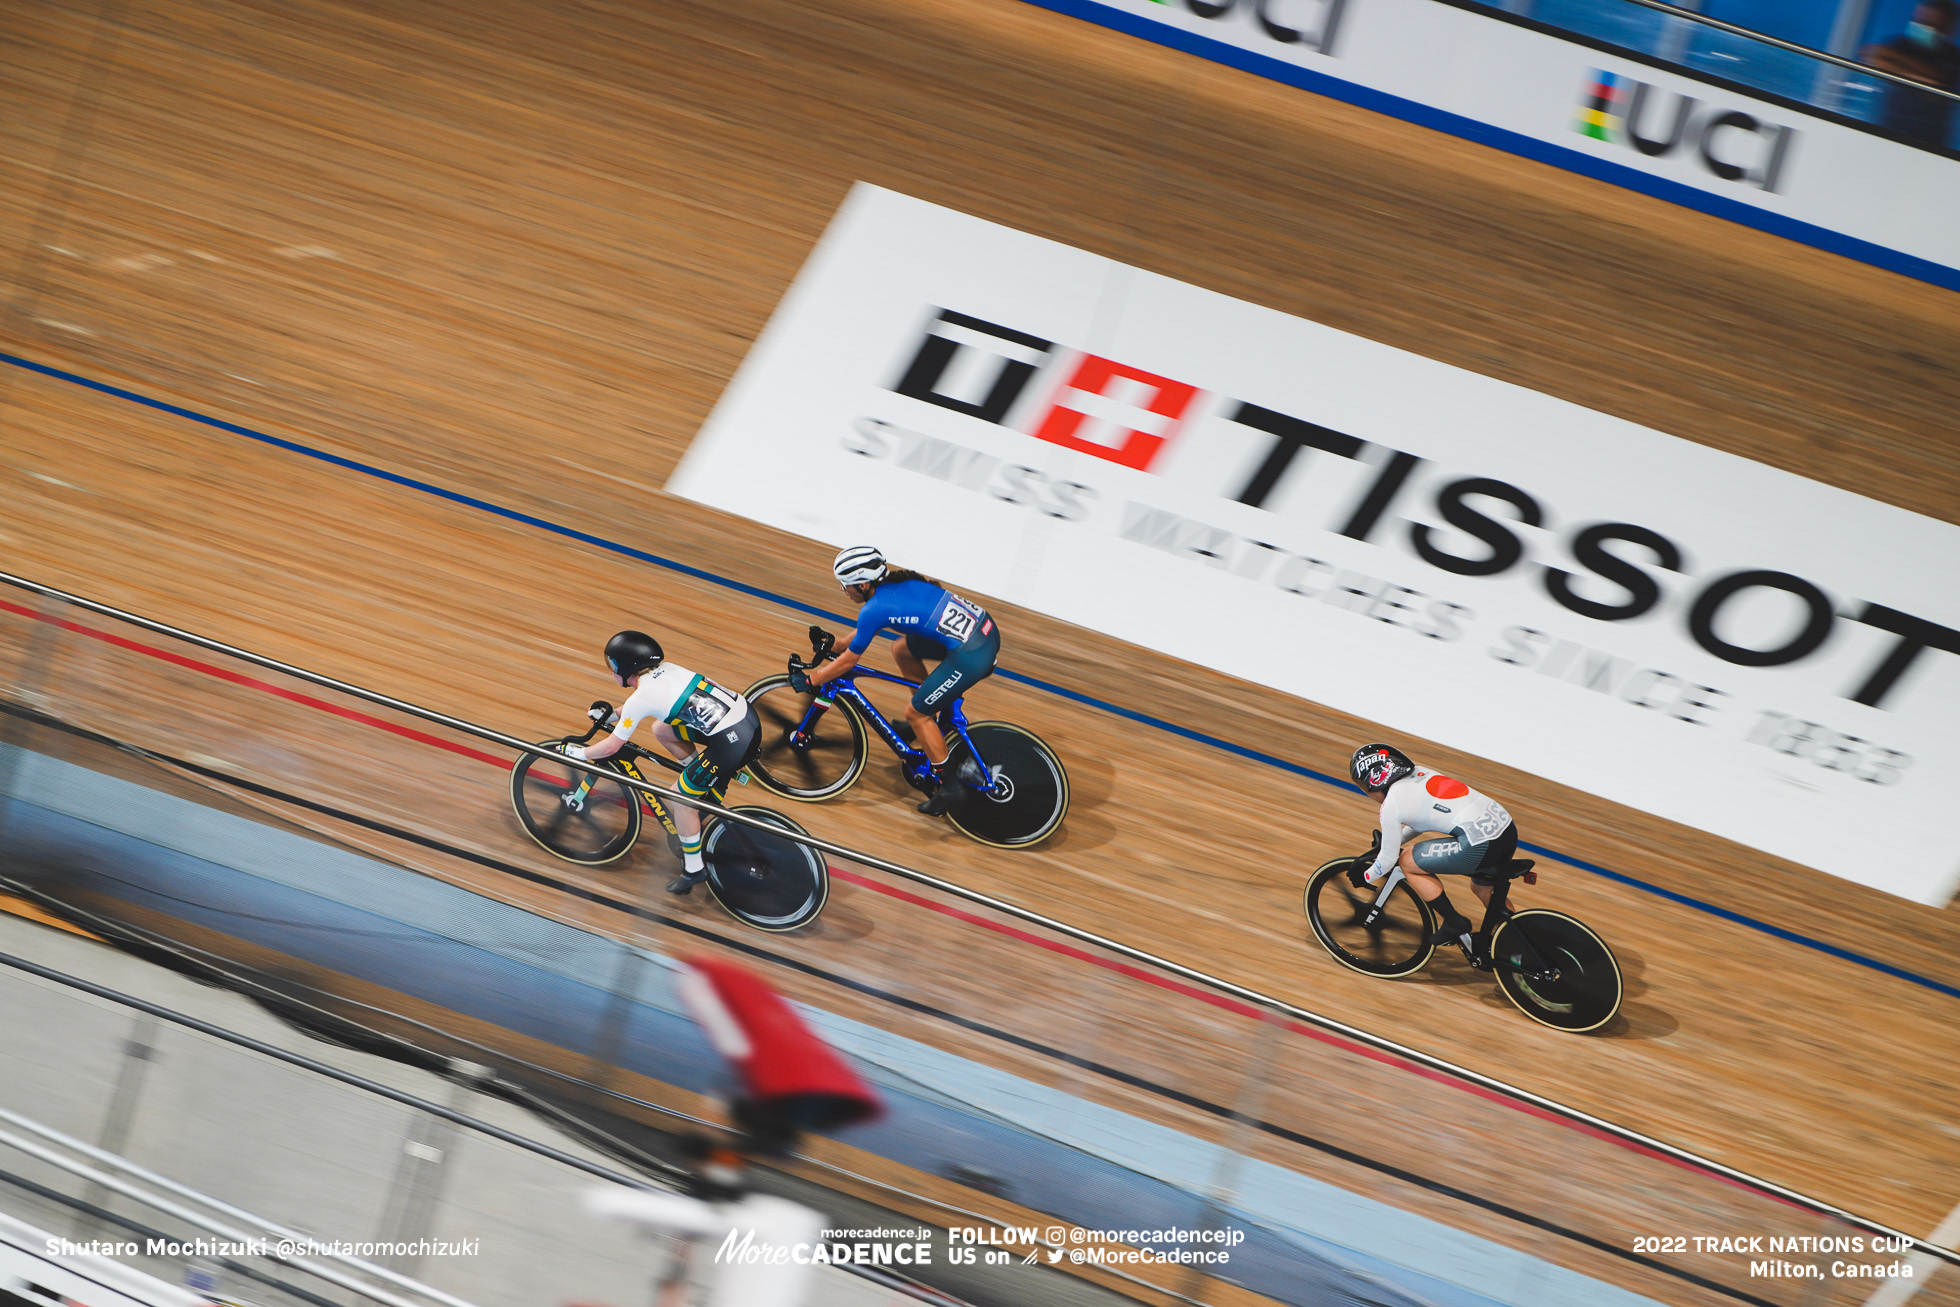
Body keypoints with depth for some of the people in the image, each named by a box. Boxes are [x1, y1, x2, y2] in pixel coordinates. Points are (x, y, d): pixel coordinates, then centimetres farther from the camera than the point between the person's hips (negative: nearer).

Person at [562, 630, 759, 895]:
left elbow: (612, 746, 0)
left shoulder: (640, 699, -10)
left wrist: (576, 752, 14)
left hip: (734, 742, -9)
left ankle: (694, 869, 17)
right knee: (661, 729, 20)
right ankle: (706, 785, 29)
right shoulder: (665, 669, 12)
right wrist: (612, 715, 39)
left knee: (682, 798, 5)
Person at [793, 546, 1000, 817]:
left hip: (970, 656, -9)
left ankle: (948, 785, 15)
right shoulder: (898, 581, 12)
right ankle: (928, 719, 37)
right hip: (987, 628, 9)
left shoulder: (876, 608, -12)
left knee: (915, 713, 6)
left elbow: (848, 661, 0)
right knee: (903, 650, 22)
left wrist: (808, 681, 13)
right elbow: (868, 628, 30)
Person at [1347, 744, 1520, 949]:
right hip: (1509, 830, 9)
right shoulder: (1418, 772, 20)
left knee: (1408, 861, 8)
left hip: (1479, 846, -9)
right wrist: (1388, 842, 44)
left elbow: (1388, 859, 5)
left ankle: (1455, 923, 12)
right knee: (1483, 887, 35)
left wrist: (1366, 878, 24)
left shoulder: (1391, 804, -3)